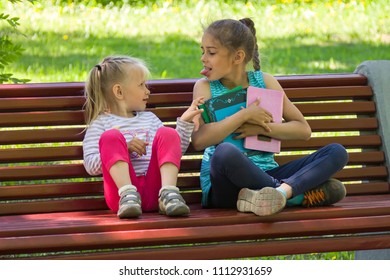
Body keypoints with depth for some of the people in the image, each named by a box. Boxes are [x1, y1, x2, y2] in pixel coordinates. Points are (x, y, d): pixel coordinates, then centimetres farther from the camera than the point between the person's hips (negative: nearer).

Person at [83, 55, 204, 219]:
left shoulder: (150, 118, 31)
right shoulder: (101, 123, 15)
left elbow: (174, 150, 27)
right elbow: (91, 166, 1)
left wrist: (185, 122, 16)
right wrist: (124, 148, -10)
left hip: (153, 190, 4)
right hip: (122, 187, -3)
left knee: (167, 133, -15)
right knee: (111, 137, -24)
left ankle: (168, 194, -33)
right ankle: (127, 195, -42)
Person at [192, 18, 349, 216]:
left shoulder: (264, 82, 10)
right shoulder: (205, 87, 4)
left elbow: (303, 129, 9)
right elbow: (199, 140, -13)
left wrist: (263, 127, -7)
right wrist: (244, 115, -15)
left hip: (265, 174, 4)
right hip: (226, 182, -3)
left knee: (337, 152, -12)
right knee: (225, 152, -39)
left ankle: (283, 190, -36)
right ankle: (302, 195, -26)